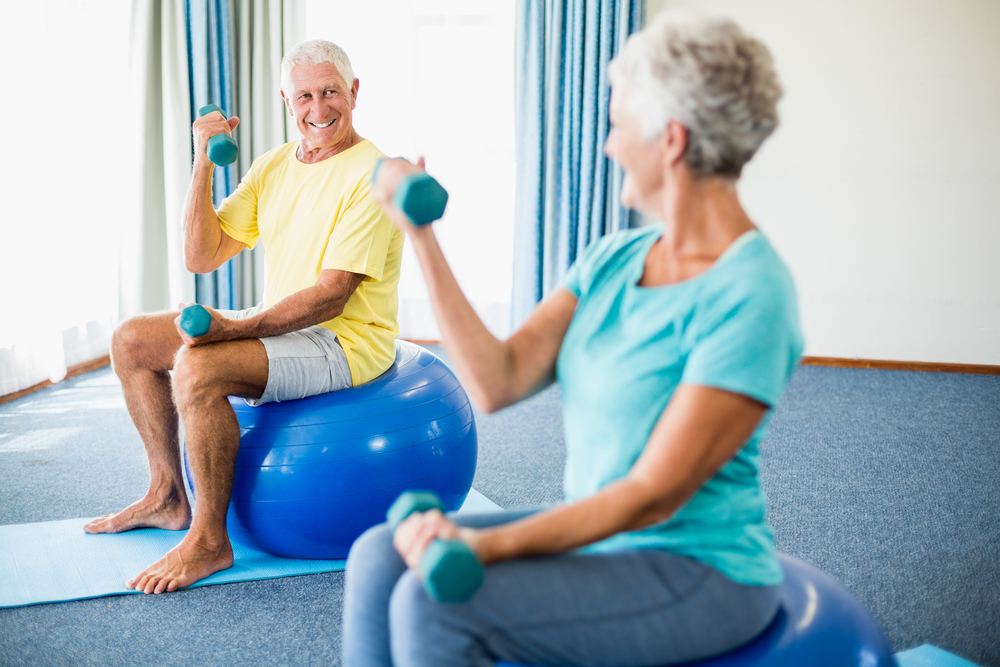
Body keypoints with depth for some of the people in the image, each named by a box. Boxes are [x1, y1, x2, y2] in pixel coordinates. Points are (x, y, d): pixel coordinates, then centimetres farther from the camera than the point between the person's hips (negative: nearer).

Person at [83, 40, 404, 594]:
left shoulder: (370, 175, -16)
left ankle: (210, 540, -14)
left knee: (197, 366, -30)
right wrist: (204, 164, -6)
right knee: (131, 341, 7)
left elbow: (330, 297, -22)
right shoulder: (275, 165, 8)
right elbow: (201, 257, 3)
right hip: (278, 325, 9)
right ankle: (167, 496, 19)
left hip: (345, 341, -9)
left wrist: (237, 328, -29)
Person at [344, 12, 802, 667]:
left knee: (435, 602, -22)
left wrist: (489, 544, -28)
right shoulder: (614, 258, 3)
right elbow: (497, 382, -6)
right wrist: (421, 233, -5)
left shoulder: (748, 296, -21)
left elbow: (654, 494, -22)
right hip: (597, 534, 8)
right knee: (379, 557, -4)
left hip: (699, 571, -7)